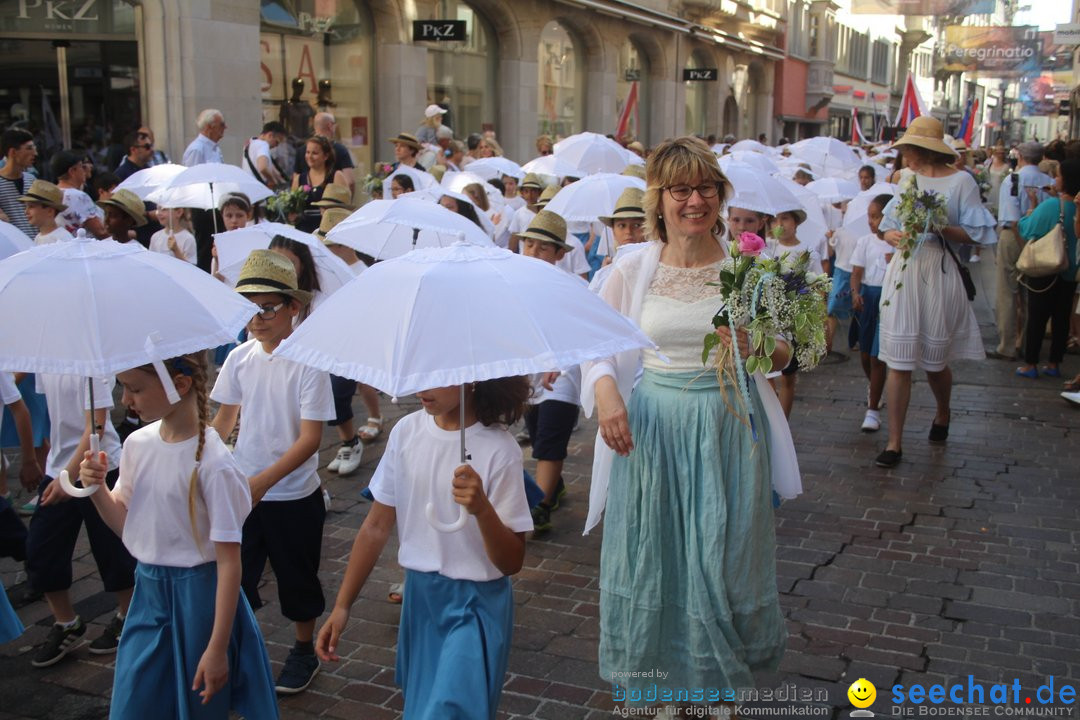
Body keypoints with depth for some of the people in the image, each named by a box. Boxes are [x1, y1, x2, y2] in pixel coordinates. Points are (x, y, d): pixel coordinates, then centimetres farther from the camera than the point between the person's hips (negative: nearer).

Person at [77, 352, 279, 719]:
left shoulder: (213, 463, -22)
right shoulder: (137, 444, -2)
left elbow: (229, 561, -19)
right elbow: (126, 524, 11)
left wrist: (217, 647, -18)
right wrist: (97, 489, -9)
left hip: (197, 595, -6)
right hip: (148, 592, 6)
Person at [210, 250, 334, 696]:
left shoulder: (307, 362, -17)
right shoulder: (239, 358, -3)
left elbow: (311, 438, -19)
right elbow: (225, 418, 10)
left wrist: (263, 480, -25)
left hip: (293, 495, -4)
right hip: (241, 490, 4)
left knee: (296, 576, 13)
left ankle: (304, 652, 34)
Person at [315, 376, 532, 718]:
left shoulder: (498, 449, -18)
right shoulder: (406, 431, -4)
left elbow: (511, 562, -16)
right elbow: (376, 527, 5)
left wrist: (482, 509, -34)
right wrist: (342, 606, 4)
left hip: (475, 604, -5)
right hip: (419, 595, 5)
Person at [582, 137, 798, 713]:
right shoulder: (633, 269, -2)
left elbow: (783, 355, 5)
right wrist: (605, 391, -13)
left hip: (728, 426, 0)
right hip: (652, 428, 0)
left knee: (724, 556, 7)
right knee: (653, 555, 8)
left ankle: (725, 677, 32)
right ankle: (666, 679, 31)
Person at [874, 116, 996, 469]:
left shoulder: (960, 181, -4)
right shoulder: (908, 177, 11)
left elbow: (976, 232, -5)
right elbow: (889, 225, 13)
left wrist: (940, 228, -19)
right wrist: (894, 236, -9)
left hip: (939, 274, -3)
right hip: (904, 272, 3)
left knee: (935, 360, 10)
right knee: (898, 360, -2)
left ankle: (943, 413, 42)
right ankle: (894, 442, 3)